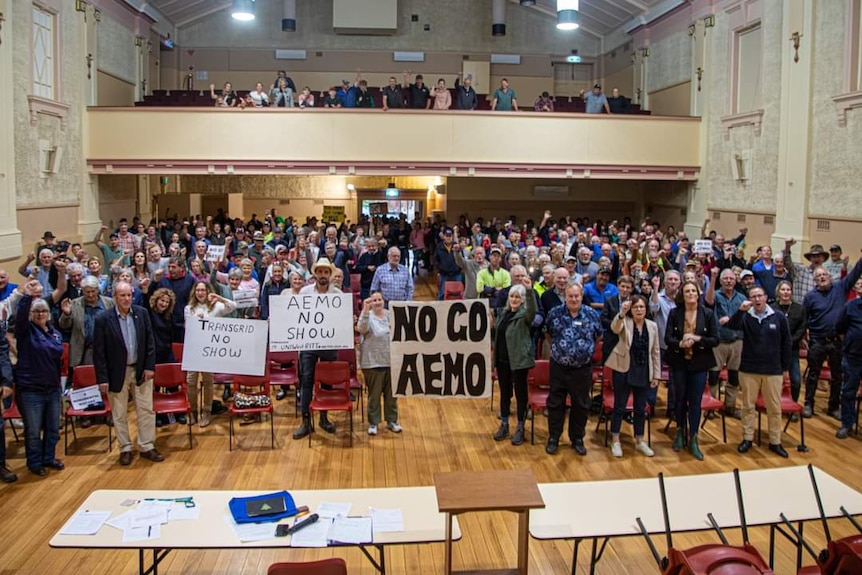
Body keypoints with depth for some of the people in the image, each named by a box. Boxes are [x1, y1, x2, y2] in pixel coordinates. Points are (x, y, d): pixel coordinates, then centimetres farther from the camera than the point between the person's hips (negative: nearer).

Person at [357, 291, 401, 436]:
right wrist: (365, 310, -39)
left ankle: (392, 420, 26)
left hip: (391, 361, 4)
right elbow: (361, 328, -30)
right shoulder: (368, 316, -8)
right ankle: (373, 423, 16)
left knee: (392, 393, 12)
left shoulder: (390, 315, 7)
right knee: (374, 394, 3)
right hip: (373, 363, -4)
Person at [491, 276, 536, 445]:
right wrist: (493, 325, 3)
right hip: (502, 359, 6)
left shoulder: (525, 314, -9)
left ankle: (520, 428, 14)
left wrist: (530, 290, -49)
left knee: (520, 392, 3)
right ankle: (504, 425, 25)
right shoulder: (503, 312, 9)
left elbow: (533, 310, -35)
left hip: (519, 360, -6)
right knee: (504, 392, 14)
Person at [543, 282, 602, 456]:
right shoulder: (555, 313, -4)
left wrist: (587, 350, 10)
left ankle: (577, 438, 25)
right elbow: (548, 333, 12)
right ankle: (553, 438, 21)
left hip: (583, 368, 0)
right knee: (555, 403, 8)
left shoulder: (592, 314, -4)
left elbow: (599, 336, 11)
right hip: (559, 367, 0)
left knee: (581, 405, 10)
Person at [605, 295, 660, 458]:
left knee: (640, 408, 12)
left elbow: (655, 352, 8)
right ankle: (615, 441, 15)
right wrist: (621, 314, -52)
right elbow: (615, 328, -32)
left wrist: (656, 375, 7)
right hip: (623, 370, -3)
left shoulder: (652, 326, 3)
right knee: (620, 407, 4)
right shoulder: (625, 322, -7)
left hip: (644, 373, 4)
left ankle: (639, 442, 25)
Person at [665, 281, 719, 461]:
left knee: (695, 401, 1)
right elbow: (668, 338, -5)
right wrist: (680, 343, -24)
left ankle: (693, 440, 11)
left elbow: (715, 339, -3)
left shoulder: (707, 313, -3)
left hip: (699, 364, -1)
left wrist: (697, 339, -18)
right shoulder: (674, 313, -2)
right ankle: (680, 432, 30)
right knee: (680, 399, 11)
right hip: (679, 362, 1)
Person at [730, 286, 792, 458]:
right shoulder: (745, 317, -2)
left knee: (774, 408, 7)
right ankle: (747, 438, 20)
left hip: (773, 371, 0)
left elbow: (786, 344, 5)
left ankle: (775, 442, 18)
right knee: (748, 406, 9)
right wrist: (741, 311, -32)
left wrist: (786, 368, 6)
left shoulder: (779, 318, -1)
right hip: (748, 370, 0)